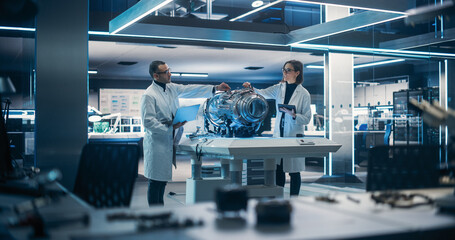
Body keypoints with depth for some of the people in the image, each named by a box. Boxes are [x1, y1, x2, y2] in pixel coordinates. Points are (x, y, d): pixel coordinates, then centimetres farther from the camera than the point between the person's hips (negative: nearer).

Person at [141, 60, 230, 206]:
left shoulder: (171, 88, 10)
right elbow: (148, 122, -18)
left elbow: (190, 90, 15)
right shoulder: (149, 95, -14)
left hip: (169, 141, 8)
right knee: (155, 181, -2)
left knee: (163, 180, 16)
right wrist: (170, 127, -18)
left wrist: (215, 88, 12)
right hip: (157, 143, -8)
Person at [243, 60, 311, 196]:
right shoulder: (279, 88, 9)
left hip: (294, 136, -4)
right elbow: (262, 93, 3)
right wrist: (250, 88, -14)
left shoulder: (303, 94, -5)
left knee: (294, 172, 4)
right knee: (278, 169, 7)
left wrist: (293, 114, -21)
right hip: (278, 134, 4)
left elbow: (307, 119, -4)